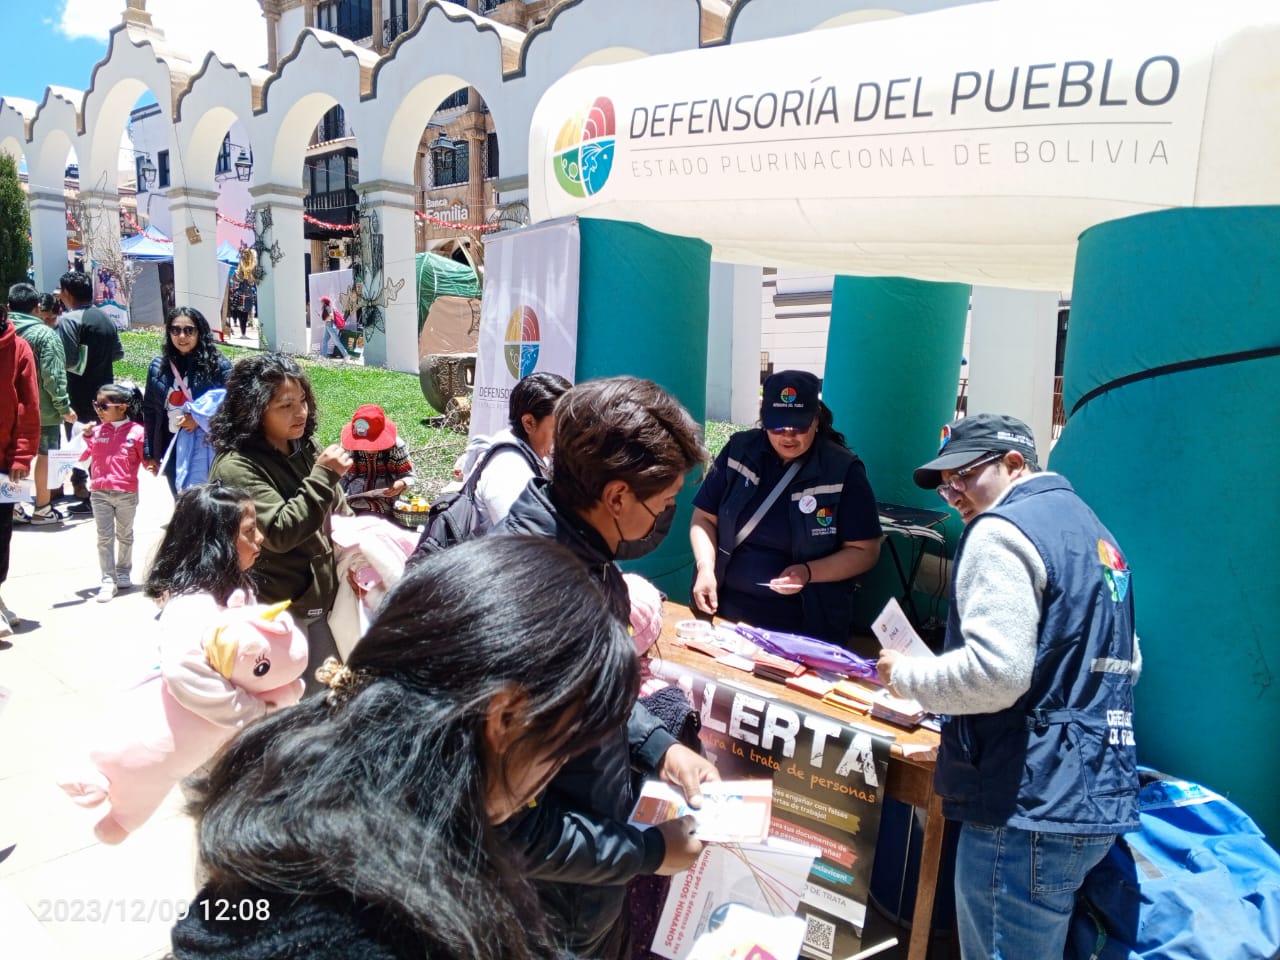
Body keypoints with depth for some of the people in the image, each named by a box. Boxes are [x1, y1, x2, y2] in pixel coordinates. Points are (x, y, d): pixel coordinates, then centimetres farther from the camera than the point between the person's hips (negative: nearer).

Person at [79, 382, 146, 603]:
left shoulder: (136, 431, -7)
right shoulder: (96, 430, 4)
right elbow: (82, 456, 4)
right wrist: (86, 437, -8)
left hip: (127, 494, -2)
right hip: (99, 493, 3)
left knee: (125, 535, 15)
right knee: (104, 537, 2)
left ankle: (123, 574, 32)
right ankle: (108, 581, 5)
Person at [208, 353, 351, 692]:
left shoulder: (305, 447, 4)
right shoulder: (236, 466, -18)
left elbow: (337, 513, 14)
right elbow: (280, 532, -26)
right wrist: (324, 475, -28)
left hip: (320, 598, 7)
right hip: (276, 610, -6)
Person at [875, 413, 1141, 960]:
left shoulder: (1004, 529, -13)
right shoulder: (1090, 528, 16)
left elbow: (993, 672, -24)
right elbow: (1126, 663, 23)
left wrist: (903, 675, -9)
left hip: (1031, 806, -10)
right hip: (1099, 797, 10)